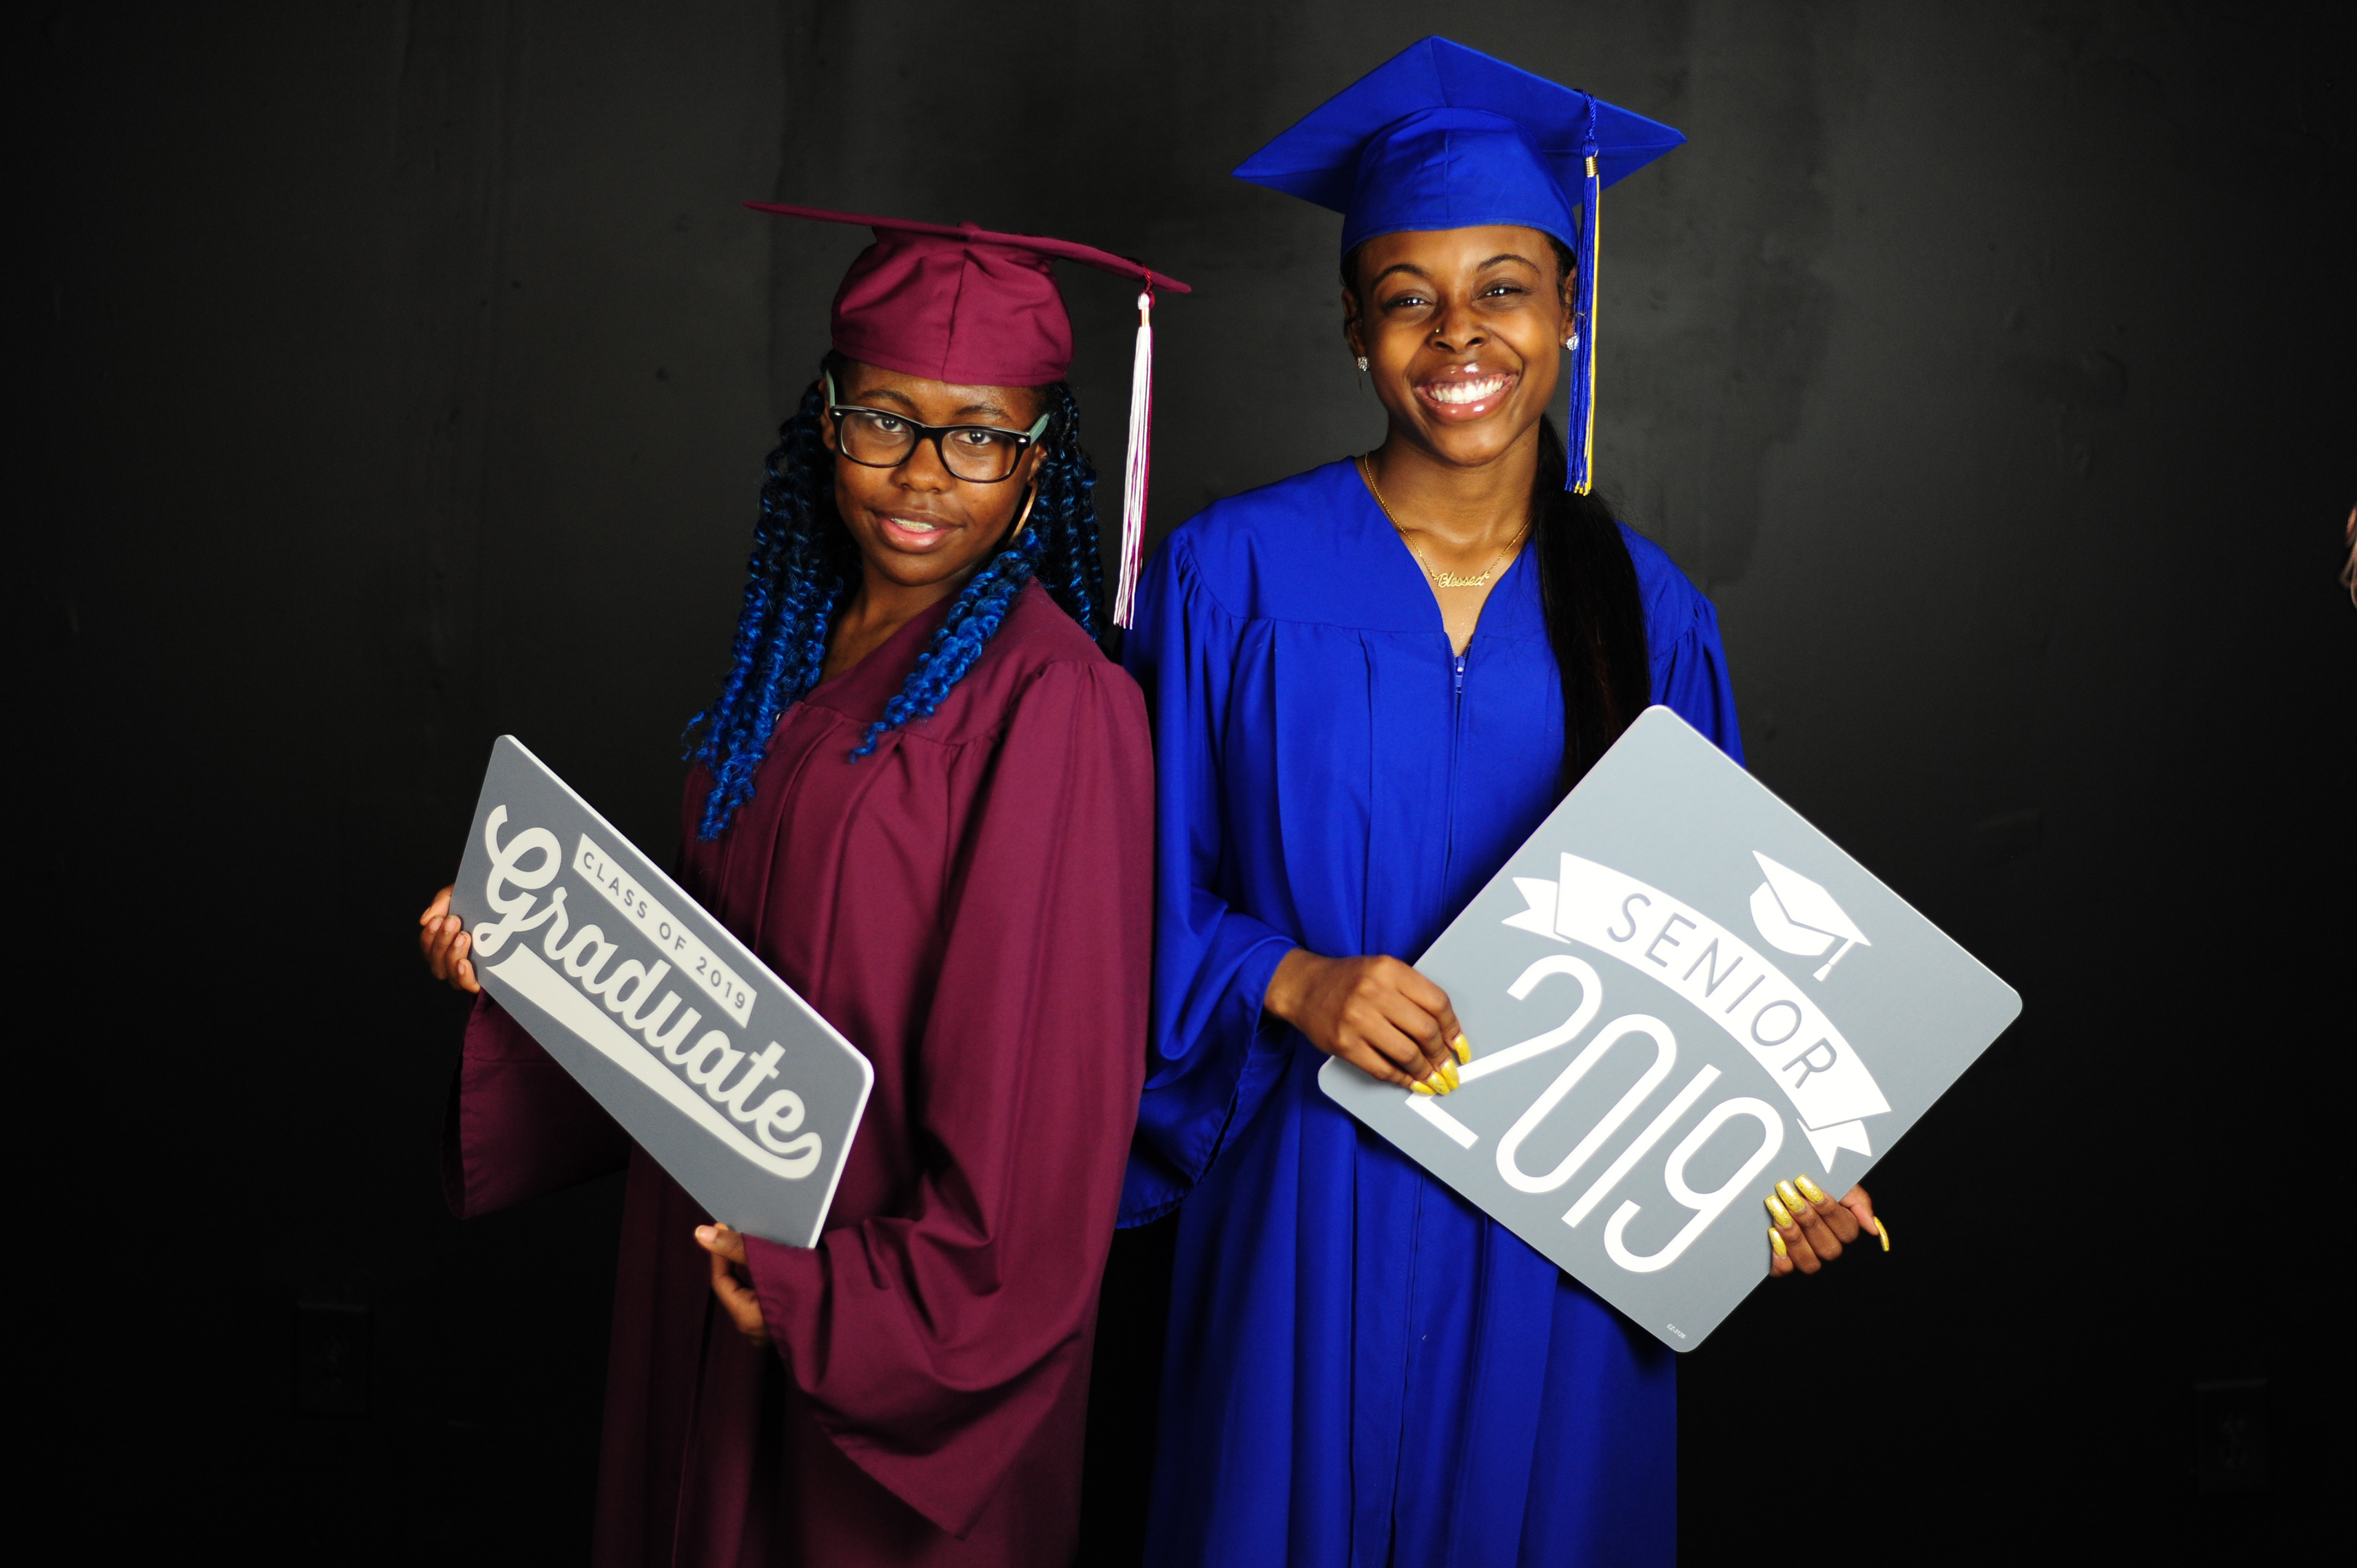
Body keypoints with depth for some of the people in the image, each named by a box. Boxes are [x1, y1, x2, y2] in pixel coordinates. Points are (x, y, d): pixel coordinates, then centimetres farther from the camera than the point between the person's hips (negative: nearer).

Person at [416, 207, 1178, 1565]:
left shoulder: (1053, 709, -21)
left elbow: (1048, 1094, -21)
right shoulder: (802, 645, 3)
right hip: (725, 1243, 7)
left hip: (893, 1301, -7)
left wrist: (837, 1301, -17)